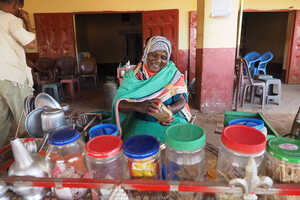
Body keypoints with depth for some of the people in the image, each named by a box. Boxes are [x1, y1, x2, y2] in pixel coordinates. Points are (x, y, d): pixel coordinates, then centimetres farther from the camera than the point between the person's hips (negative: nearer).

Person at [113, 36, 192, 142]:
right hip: (141, 123, -1)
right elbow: (119, 104, -12)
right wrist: (140, 106, -34)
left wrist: (170, 110, -27)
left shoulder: (173, 73, 0)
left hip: (171, 122, 2)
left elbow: (182, 99, -3)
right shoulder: (133, 74, -3)